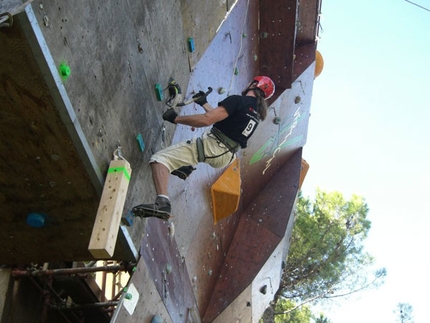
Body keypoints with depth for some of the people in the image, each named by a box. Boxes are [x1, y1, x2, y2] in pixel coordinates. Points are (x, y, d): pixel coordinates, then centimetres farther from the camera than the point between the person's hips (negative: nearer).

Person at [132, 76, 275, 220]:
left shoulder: (238, 100, -13)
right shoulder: (258, 111, 13)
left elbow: (207, 119, -21)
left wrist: (176, 118, -11)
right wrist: (204, 104, 31)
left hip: (212, 147, -9)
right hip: (226, 158, 9)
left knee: (160, 158, -16)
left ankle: (162, 202, -38)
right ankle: (186, 167, 35)